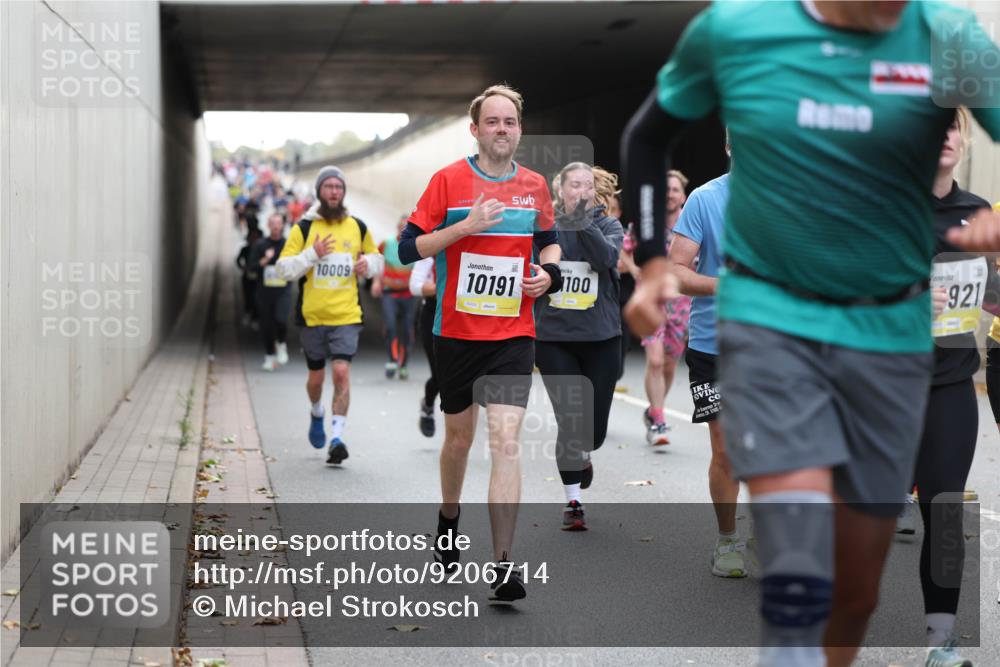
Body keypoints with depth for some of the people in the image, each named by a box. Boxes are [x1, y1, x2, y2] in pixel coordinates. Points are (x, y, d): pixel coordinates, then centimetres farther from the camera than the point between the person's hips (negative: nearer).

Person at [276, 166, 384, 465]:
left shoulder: (358, 227, 7)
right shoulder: (304, 227, 0)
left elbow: (376, 258, 22)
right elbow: (284, 268, -5)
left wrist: (368, 264, -1)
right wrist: (312, 255, -19)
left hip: (346, 316, 0)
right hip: (312, 316, 0)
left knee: (341, 372, -15)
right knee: (316, 376, 12)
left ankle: (337, 438, -13)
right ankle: (317, 414, 44)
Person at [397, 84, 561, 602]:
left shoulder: (534, 186, 6)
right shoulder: (448, 180, -4)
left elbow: (548, 240, 23)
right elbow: (409, 248, -6)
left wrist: (547, 271, 2)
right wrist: (466, 226, -18)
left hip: (514, 333, 1)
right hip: (457, 331, -1)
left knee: (506, 439, -12)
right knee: (459, 434, 14)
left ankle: (503, 564, -12)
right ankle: (448, 520, 43)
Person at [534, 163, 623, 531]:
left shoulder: (607, 225, 1)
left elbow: (608, 256, -20)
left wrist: (584, 225, -34)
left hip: (601, 337, 1)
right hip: (553, 337, -1)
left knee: (595, 427, 5)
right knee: (569, 421, -6)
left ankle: (583, 454, 43)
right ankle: (573, 502, 9)